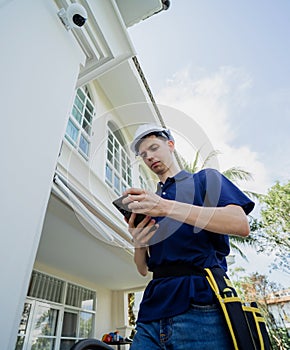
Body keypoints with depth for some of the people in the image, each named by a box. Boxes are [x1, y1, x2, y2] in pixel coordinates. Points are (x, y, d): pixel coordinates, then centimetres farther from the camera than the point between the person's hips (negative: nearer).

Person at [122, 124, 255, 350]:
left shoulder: (205, 178, 7)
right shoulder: (150, 201, 17)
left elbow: (241, 224, -13)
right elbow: (143, 269, 15)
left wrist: (167, 207, -20)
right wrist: (139, 245, -9)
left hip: (199, 306, -4)